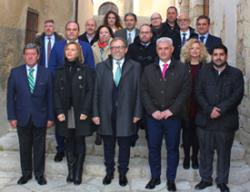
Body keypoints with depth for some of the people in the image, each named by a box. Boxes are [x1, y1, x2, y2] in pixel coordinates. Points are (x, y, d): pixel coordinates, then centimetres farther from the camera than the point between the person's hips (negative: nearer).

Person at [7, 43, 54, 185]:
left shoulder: (46, 74, -2)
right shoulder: (15, 72, 0)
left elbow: (50, 97, 0)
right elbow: (10, 96, 1)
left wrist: (50, 117, -2)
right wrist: (12, 116, -3)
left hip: (40, 118, -1)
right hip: (22, 117, 1)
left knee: (39, 148, 9)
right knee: (24, 147, 12)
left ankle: (39, 174, 25)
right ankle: (26, 173, 28)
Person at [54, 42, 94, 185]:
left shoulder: (86, 70, 2)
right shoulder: (60, 71, 11)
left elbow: (90, 91, -4)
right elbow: (57, 92, 6)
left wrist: (85, 111, -13)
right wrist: (59, 111, -6)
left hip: (80, 112, -3)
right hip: (65, 112, 3)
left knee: (80, 142, 1)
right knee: (69, 142, 6)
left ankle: (78, 173, 8)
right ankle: (71, 171, 15)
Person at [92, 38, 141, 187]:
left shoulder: (135, 67, 2)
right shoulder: (101, 67, 6)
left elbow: (138, 91, -1)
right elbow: (96, 92, 3)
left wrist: (137, 113, -5)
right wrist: (95, 113, -1)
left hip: (125, 114, -1)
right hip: (106, 114, 1)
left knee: (124, 146, 10)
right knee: (108, 147, 13)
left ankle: (123, 173, 27)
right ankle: (109, 172, 30)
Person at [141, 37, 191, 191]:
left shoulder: (182, 69, 1)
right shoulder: (148, 70, 8)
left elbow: (185, 92, -5)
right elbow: (144, 92, 2)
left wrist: (171, 110, -13)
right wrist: (153, 111, -10)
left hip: (173, 116, -2)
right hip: (153, 116, 2)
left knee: (173, 149, 8)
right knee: (153, 148, 9)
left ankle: (171, 179, 21)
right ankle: (155, 177, 24)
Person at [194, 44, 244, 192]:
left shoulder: (236, 73, 4)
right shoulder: (203, 72, 6)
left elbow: (237, 95, -6)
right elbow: (199, 93, -2)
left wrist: (220, 109, -16)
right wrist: (209, 110, -16)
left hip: (226, 120, -1)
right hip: (205, 119, 1)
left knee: (224, 153, 9)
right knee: (205, 152, 10)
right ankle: (206, 179, 26)